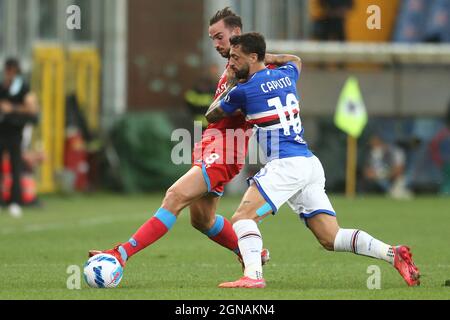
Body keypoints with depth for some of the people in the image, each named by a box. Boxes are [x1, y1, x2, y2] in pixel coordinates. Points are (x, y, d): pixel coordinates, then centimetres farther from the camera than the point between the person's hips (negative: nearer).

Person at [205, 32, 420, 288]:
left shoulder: (244, 90, -6)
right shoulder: (285, 75, 14)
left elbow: (211, 116, 12)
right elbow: (296, 61, 42)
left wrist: (224, 89, 28)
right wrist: (268, 57, 45)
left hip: (286, 164, -8)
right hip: (311, 164, 8)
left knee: (243, 218, -11)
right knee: (331, 239, 7)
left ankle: (253, 275, -29)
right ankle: (393, 254, -4)